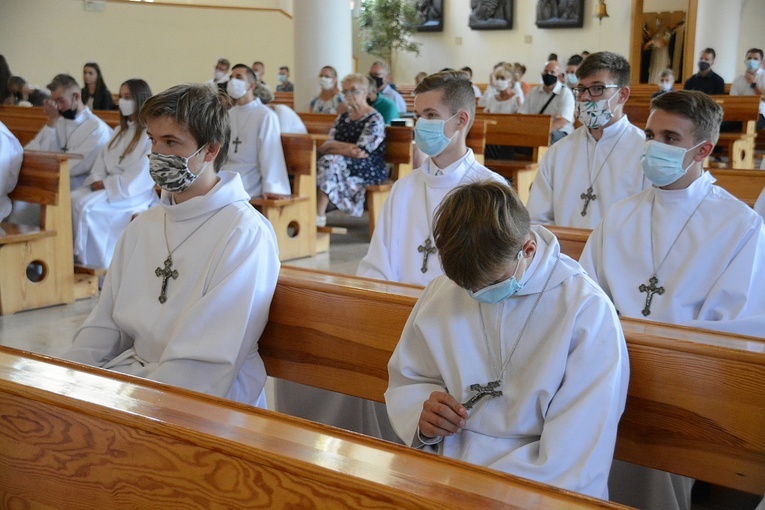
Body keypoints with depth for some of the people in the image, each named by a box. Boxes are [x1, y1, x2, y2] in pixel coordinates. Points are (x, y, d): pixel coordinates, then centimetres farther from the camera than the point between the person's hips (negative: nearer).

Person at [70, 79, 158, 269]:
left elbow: (139, 177, -15)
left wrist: (106, 183, -14)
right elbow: (102, 159, 14)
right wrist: (97, 179, -6)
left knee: (86, 205, -26)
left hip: (134, 193, -8)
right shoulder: (121, 131, 20)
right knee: (72, 199, -17)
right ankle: (74, 256, -19)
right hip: (108, 187, 8)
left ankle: (91, 266, -18)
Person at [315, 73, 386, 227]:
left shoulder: (374, 119, -6)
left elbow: (361, 152, -16)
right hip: (345, 165, 6)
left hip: (369, 170, -6)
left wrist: (335, 146, -7)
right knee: (313, 164, -22)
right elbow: (326, 145, 6)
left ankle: (319, 215, -30)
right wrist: (346, 147, -14)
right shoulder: (343, 118, 15)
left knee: (329, 162, -31)